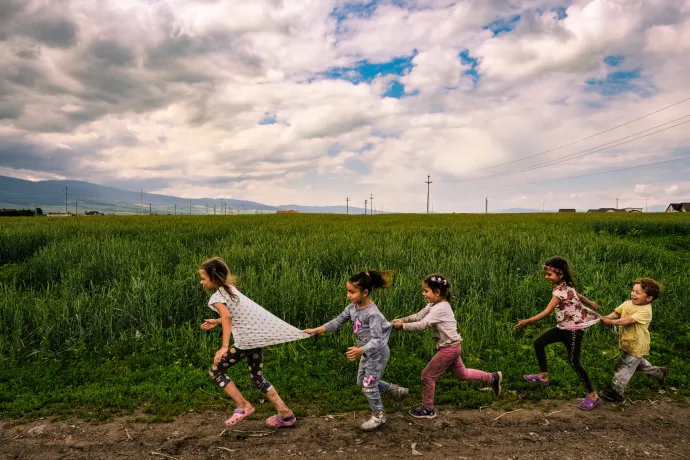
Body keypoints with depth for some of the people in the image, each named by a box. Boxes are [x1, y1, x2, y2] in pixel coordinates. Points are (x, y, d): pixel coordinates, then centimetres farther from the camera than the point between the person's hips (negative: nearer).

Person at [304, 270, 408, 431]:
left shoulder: (372, 313, -31)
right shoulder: (352, 307, -6)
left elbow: (377, 340, -34)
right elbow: (338, 321, 4)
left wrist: (361, 350, -48)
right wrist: (317, 330, -2)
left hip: (378, 354, -9)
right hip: (367, 353, 9)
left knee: (369, 385, 4)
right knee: (363, 382, 22)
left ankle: (378, 416, 29)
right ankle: (397, 391, 37)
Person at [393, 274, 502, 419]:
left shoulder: (440, 309, -24)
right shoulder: (434, 305, 5)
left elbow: (422, 324, -29)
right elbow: (418, 316, 5)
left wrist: (402, 326, -23)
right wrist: (402, 320, -8)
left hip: (449, 348, -10)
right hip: (452, 347, 10)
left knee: (427, 375, 0)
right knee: (462, 374, 25)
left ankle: (428, 409, 15)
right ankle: (493, 377, 36)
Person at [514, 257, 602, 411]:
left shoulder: (560, 291, -27)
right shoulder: (566, 286, 2)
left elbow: (547, 312, -32)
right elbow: (579, 295, 22)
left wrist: (527, 321, -35)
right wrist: (591, 303, 40)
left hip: (574, 329, -10)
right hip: (563, 327, 10)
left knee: (574, 362, -3)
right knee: (538, 343, 8)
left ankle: (593, 395, 12)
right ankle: (543, 376, 20)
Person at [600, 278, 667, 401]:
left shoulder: (645, 311, -25)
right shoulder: (628, 304, -1)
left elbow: (628, 320, -33)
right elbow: (616, 313, -3)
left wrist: (611, 322, -39)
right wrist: (606, 318, -22)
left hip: (635, 346, -8)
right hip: (627, 342, 8)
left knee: (623, 367, 0)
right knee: (638, 362, 30)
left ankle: (616, 392, 14)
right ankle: (659, 372, 52)